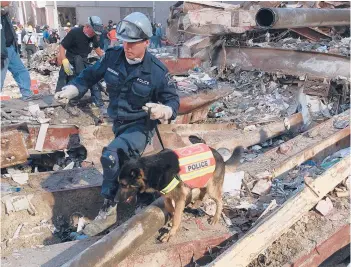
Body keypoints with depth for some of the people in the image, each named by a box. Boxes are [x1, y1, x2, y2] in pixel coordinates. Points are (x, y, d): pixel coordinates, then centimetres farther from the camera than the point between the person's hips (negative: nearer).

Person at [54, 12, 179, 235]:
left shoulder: (157, 71, -20)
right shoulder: (113, 56, -9)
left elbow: (173, 100, -13)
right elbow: (91, 75, 6)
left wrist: (164, 110, -36)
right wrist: (71, 90, -8)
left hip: (141, 126, -6)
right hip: (118, 123, 6)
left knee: (110, 156, -30)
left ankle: (109, 209, -13)